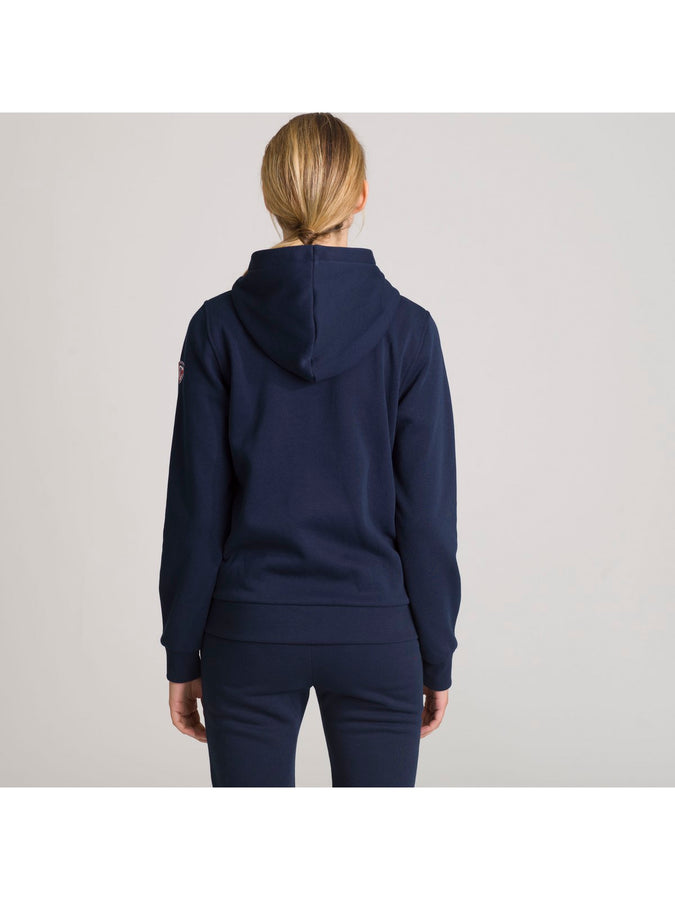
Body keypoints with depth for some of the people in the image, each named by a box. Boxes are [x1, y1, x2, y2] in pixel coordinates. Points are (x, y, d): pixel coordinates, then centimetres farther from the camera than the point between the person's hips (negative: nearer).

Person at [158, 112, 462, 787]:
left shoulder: (219, 326, -4)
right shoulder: (407, 329, -6)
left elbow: (195, 507, -3)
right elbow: (428, 513, -5)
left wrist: (182, 653, 6)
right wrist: (438, 656, 5)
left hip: (250, 632, 1)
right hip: (375, 631, 0)